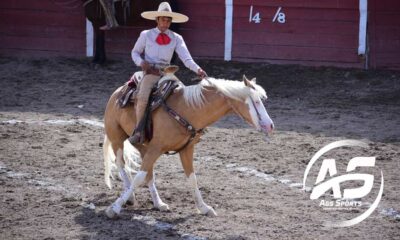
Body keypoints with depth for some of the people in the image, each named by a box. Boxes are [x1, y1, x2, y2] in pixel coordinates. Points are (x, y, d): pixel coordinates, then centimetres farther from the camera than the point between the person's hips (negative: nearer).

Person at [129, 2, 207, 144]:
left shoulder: (176, 38, 9)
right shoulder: (146, 35, 7)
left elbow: (186, 58, -1)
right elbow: (135, 52, 17)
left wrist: (197, 69, -20)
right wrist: (141, 62, -6)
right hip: (150, 72, -3)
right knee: (142, 97, -29)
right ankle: (137, 132, -20)